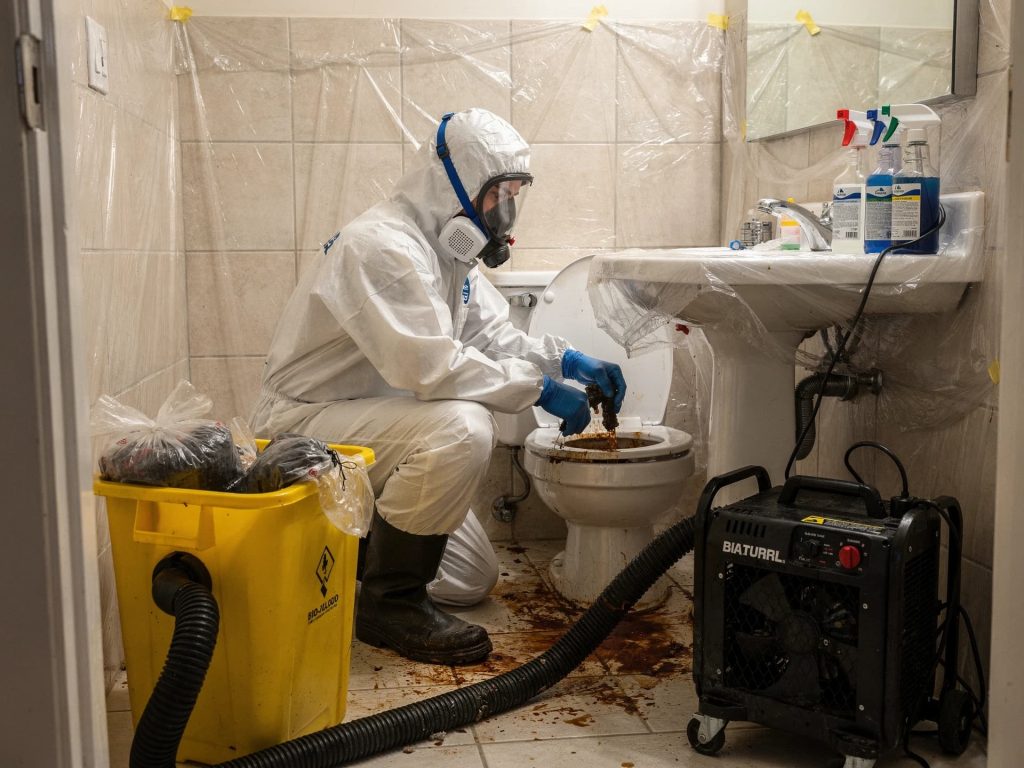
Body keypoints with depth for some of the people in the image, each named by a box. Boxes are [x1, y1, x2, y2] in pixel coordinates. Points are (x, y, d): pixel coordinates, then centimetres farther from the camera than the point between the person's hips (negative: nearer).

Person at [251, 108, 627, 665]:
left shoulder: (446, 248, 8)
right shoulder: (382, 245, -24)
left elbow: (492, 335, 14)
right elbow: (431, 365, -33)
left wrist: (566, 359, -3)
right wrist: (539, 388, -25)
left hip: (369, 421, 10)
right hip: (304, 424, -9)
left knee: (472, 578, 8)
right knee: (460, 427, -35)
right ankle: (390, 601, -17)